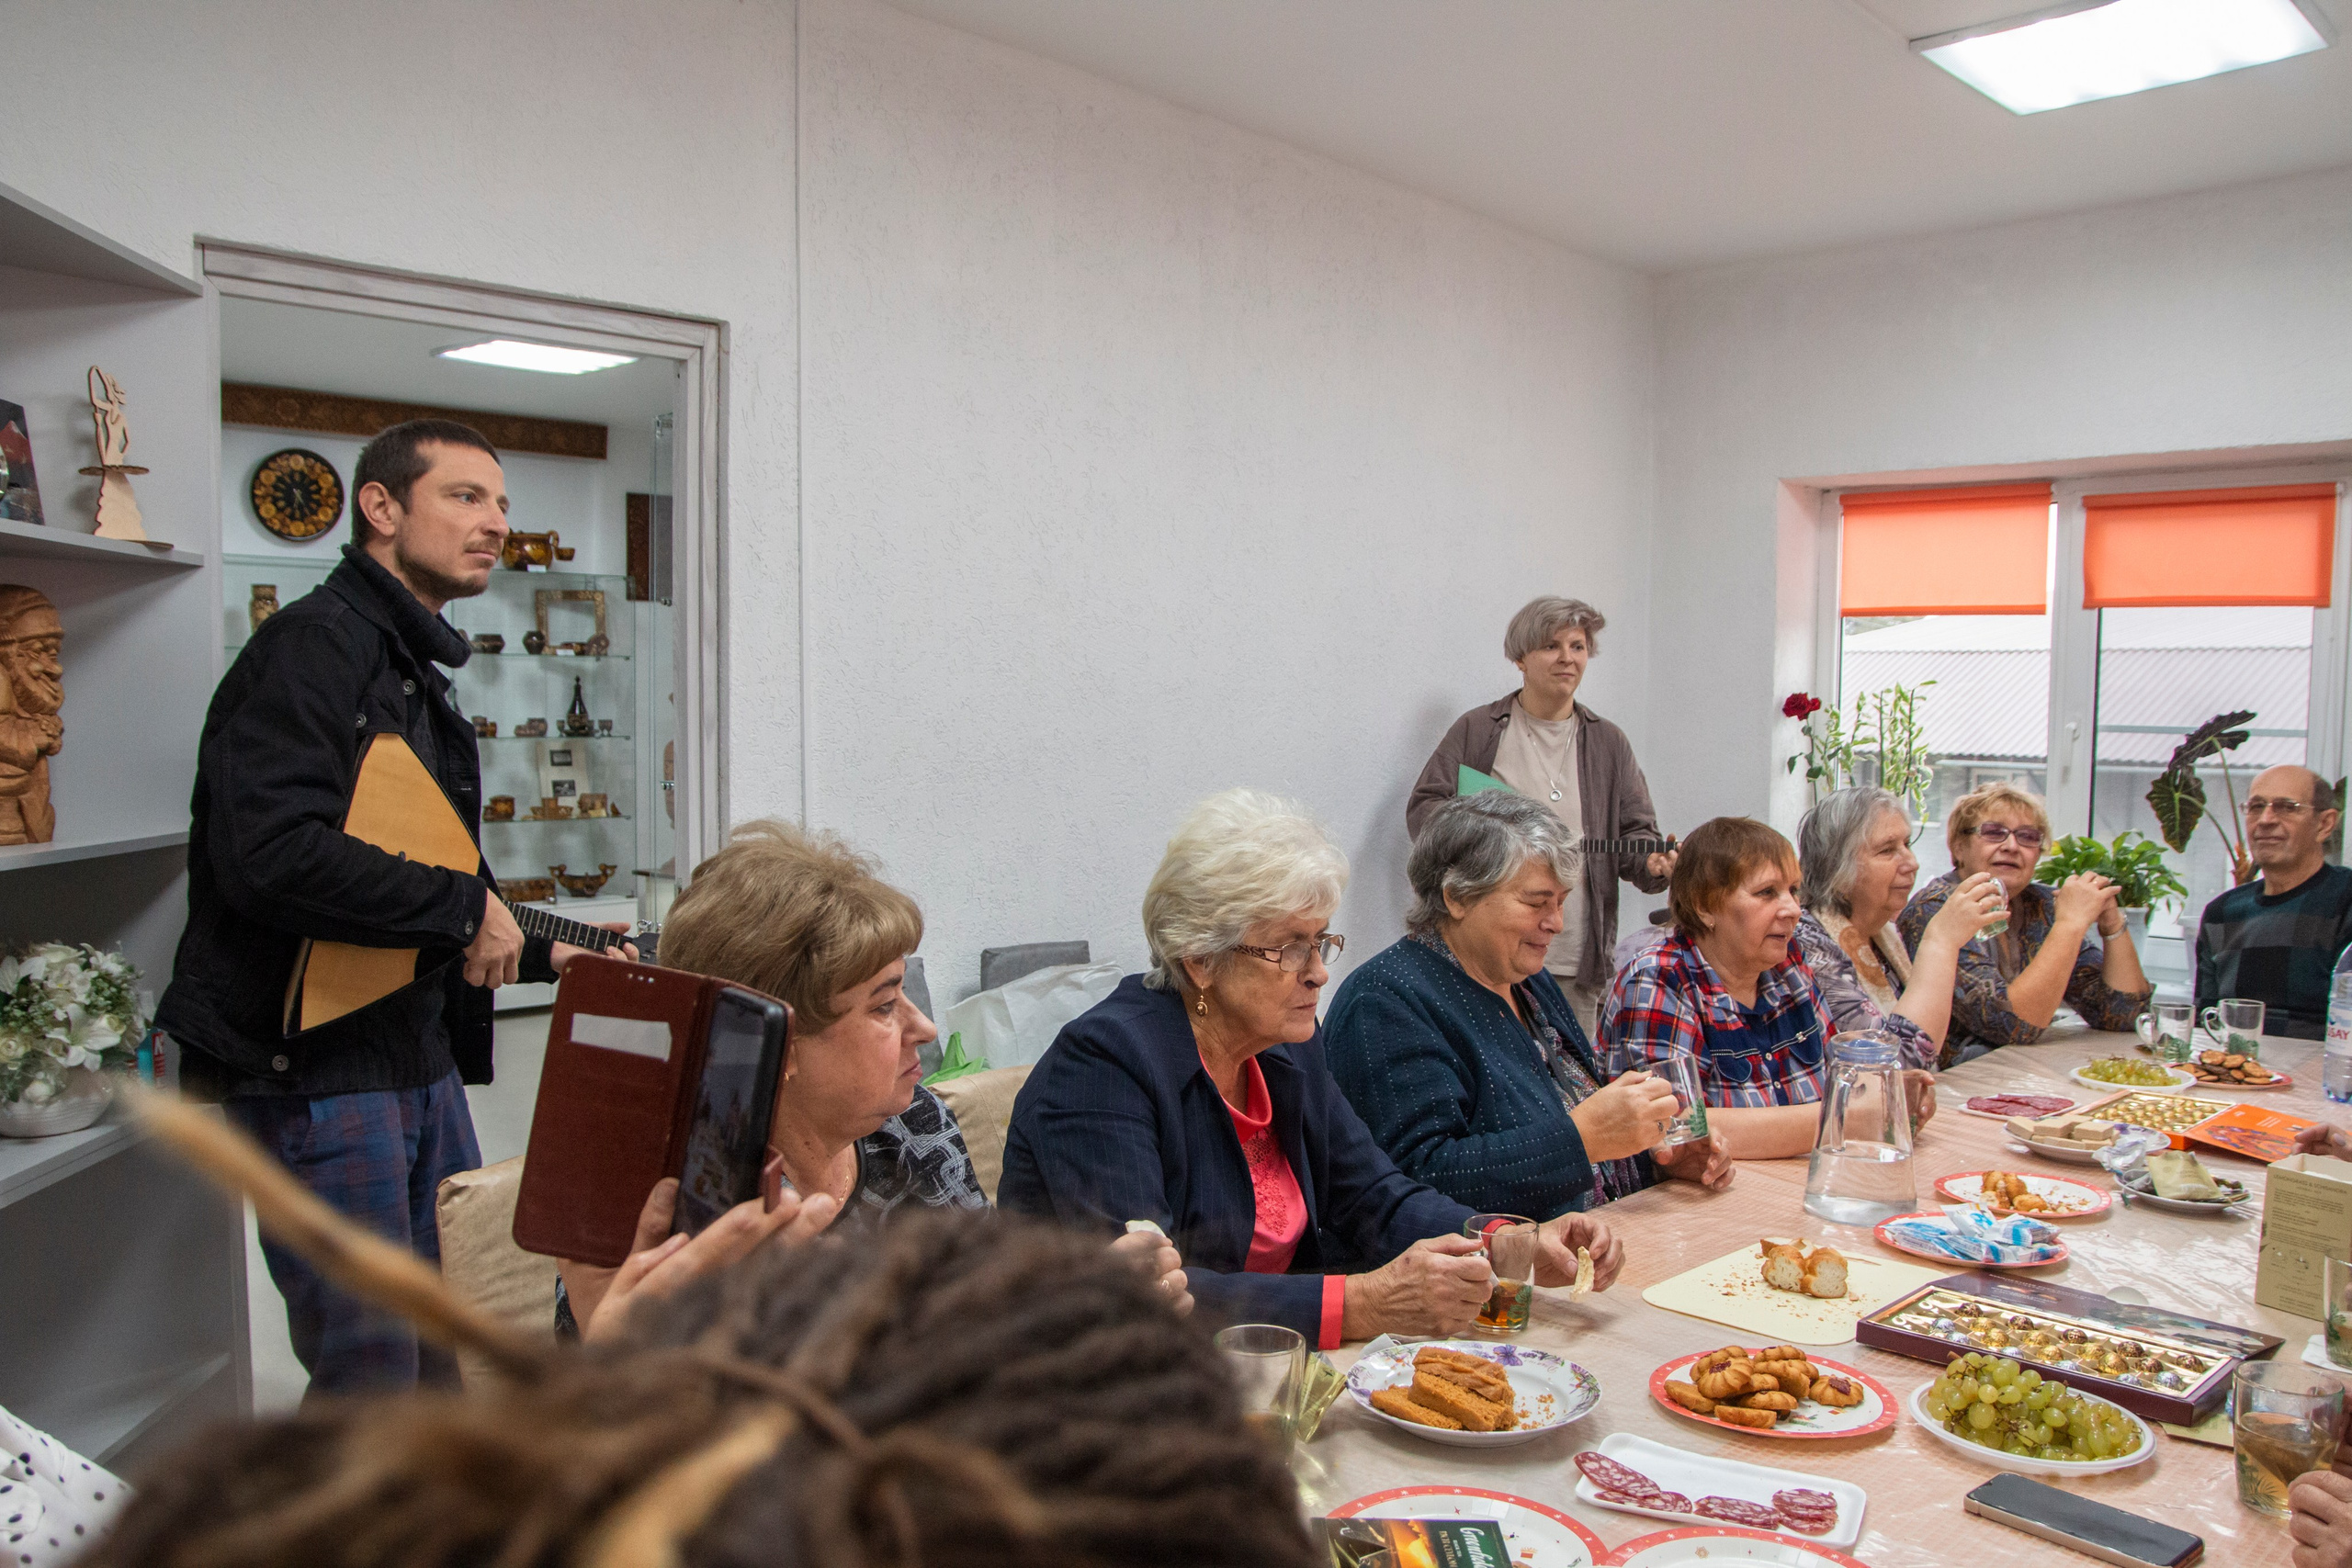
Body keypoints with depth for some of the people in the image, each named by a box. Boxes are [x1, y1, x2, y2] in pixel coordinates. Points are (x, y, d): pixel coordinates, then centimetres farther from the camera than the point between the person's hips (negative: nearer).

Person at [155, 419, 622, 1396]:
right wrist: (463, 906, -20)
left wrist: (541, 952, 16)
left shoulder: (416, 675, 17)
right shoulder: (315, 644, -15)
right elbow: (271, 853, -30)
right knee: (373, 1385, -1)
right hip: (312, 1066, -10)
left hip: (418, 1051, 10)